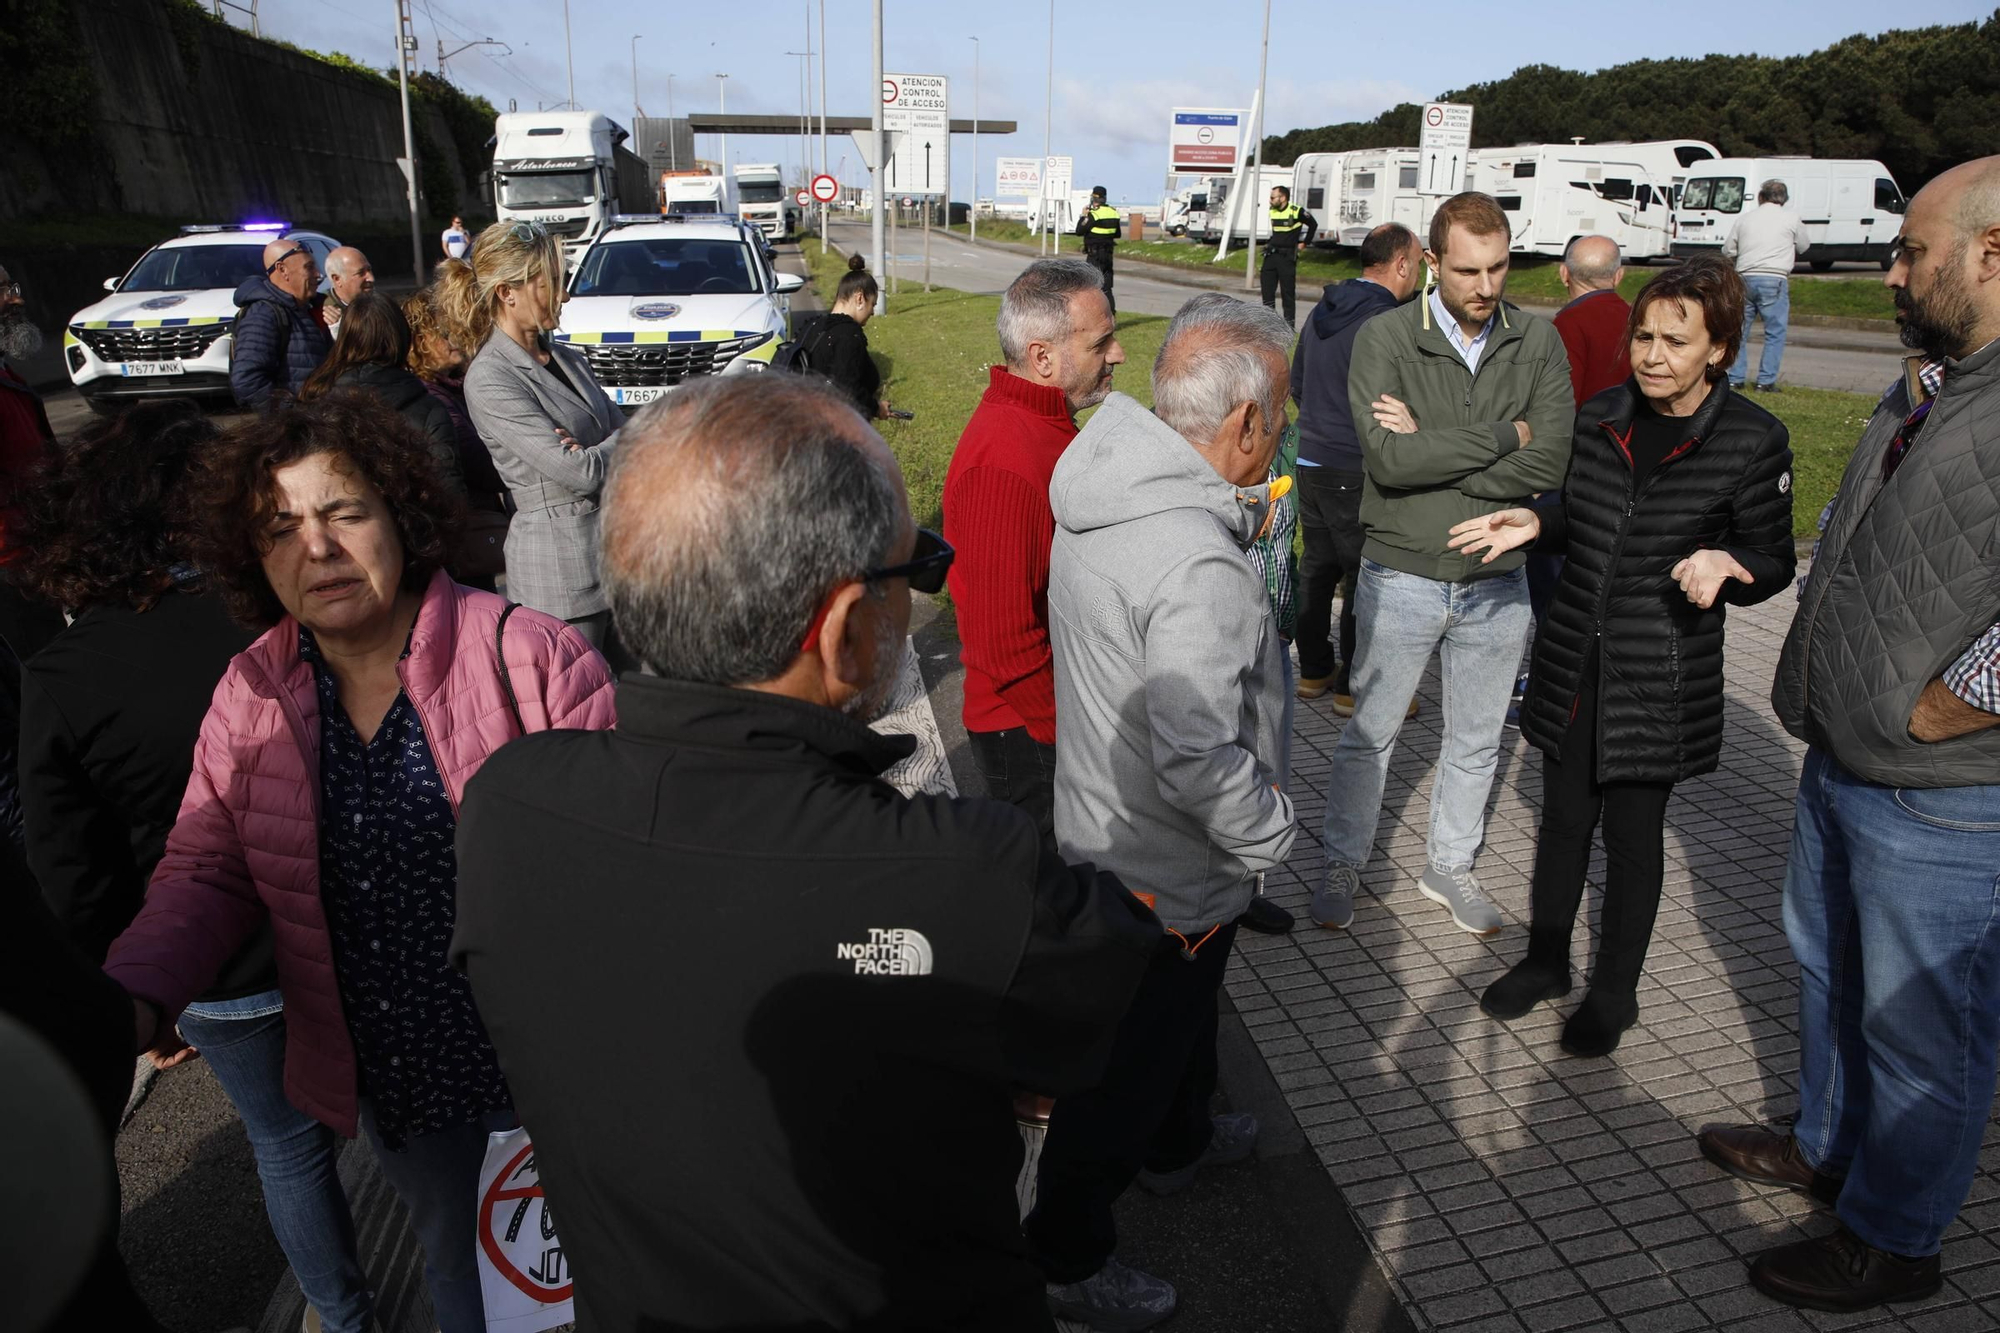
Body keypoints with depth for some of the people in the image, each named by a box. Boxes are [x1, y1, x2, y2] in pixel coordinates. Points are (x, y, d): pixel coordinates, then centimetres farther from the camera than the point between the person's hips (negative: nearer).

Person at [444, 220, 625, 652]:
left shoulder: (569, 359, 11)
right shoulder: (489, 379, -13)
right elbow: (580, 473, -20)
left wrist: (596, 453, -13)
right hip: (560, 568, -7)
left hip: (616, 545, 7)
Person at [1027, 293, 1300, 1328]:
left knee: (1182, 1010, 33)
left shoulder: (1100, 497, -4)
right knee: (1129, 1066, 12)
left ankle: (1178, 1143, 60)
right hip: (1171, 873, -9)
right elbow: (1202, 758, -37)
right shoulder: (1198, 564, -35)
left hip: (1099, 826, 9)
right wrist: (1271, 836, -20)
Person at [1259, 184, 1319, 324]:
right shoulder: (1272, 211, 10)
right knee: (1266, 285, 4)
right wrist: (1270, 243, 17)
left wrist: (1304, 242, 4)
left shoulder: (1296, 212, -9)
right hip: (1271, 254, 6)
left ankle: (1289, 322, 3)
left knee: (1288, 290, -3)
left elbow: (1313, 224, 3)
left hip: (1287, 256, -6)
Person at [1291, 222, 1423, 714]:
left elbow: (1296, 383, 19)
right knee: (1368, 575, 1)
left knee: (1317, 564, 16)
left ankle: (1313, 671, 27)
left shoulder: (1323, 311, 10)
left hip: (1311, 460, 9)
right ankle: (1355, 687, 9)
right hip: (1356, 472, -9)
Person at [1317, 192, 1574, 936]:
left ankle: (1451, 868, 37)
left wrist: (1430, 451, -20)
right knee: (1368, 734, 11)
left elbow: (1549, 463, -15)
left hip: (1498, 582, 3)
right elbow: (1389, 459, -24)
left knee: (1476, 741, 17)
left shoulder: (1539, 345, -3)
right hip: (1401, 575, -3)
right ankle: (1344, 866, 30)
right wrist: (1502, 437, -17)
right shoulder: (1386, 338, -11)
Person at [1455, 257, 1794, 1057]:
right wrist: (1534, 526, -5)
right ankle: (1546, 961, 36)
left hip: (1661, 677, -4)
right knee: (1564, 816, 16)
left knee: (1634, 831, 8)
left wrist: (1725, 563, -24)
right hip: (1574, 660, 4)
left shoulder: (1752, 440, -11)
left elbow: (1774, 562, -3)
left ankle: (1615, 992, 29)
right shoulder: (1602, 417, 1)